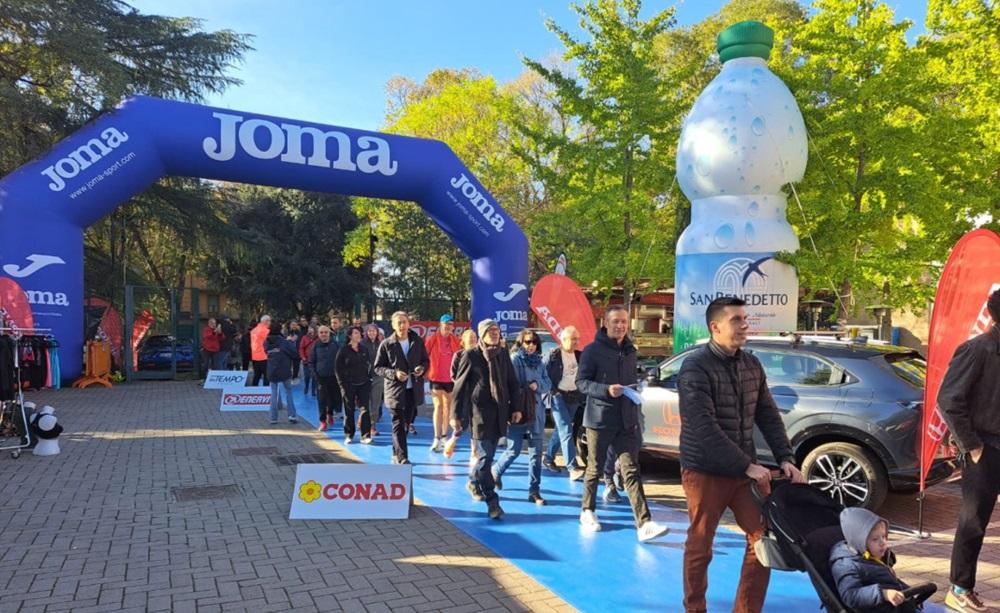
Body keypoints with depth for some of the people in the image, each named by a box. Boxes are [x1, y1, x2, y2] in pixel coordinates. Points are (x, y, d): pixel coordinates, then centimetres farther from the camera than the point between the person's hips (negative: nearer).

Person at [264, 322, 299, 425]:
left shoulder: (266, 342, 1)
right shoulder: (284, 341, -13)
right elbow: (294, 353, -12)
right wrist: (291, 341, 5)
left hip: (271, 372, 3)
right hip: (284, 371, -3)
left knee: (273, 394, 10)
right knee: (288, 392, 11)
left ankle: (273, 418, 7)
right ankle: (292, 415, 7)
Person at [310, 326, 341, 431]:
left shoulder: (335, 344, 1)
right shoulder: (315, 345, 0)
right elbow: (312, 361, 6)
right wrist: (316, 372, -2)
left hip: (334, 376, 1)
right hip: (321, 377, -1)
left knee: (334, 397, 10)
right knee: (322, 399, -4)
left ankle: (330, 414, 36)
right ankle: (323, 421, 3)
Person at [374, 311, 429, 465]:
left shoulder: (418, 342, 4)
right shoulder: (386, 344, -4)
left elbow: (426, 361, 14)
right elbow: (378, 368, -1)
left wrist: (422, 368, -9)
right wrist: (394, 373, -17)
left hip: (413, 389, 4)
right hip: (395, 390, -4)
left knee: (406, 423, 14)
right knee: (398, 424, -6)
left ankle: (396, 453, 32)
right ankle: (402, 458, -6)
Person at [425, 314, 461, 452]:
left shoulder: (455, 340, 3)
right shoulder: (433, 339, -7)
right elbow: (424, 356, -4)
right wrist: (425, 371, -5)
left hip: (451, 378, 4)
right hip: (436, 378, -4)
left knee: (448, 407, 13)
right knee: (438, 406, -10)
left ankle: (444, 436, 27)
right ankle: (437, 439, -11)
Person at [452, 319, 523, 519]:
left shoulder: (503, 354, 9)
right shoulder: (471, 356, -4)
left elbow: (512, 383, 14)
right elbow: (460, 386, -3)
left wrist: (516, 407, 7)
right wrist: (456, 415, -4)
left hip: (500, 412, 5)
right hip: (480, 411, -5)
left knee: (487, 454, 12)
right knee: (485, 456, -7)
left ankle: (473, 482, 38)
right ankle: (492, 502, -3)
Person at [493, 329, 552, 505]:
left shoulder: (539, 362, 11)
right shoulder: (514, 360, -8)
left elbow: (548, 384, 9)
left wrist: (538, 385, -10)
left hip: (536, 412, 5)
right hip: (517, 411, -5)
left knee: (536, 452, 5)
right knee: (514, 450, 2)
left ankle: (534, 491, 12)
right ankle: (496, 472, 31)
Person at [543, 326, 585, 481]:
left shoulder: (579, 355, 8)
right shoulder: (553, 355, -9)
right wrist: (552, 391, -13)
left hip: (574, 397, 6)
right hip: (558, 396, -6)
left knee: (561, 430, 14)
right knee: (566, 431, -12)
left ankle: (549, 458, 30)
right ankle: (572, 468, -16)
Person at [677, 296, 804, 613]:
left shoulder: (752, 365, 5)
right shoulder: (696, 367, -16)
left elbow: (768, 416, 8)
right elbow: (705, 428, -22)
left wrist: (785, 458, -4)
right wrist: (748, 466, -23)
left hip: (744, 470, 6)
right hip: (705, 471, -6)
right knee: (700, 547, 7)